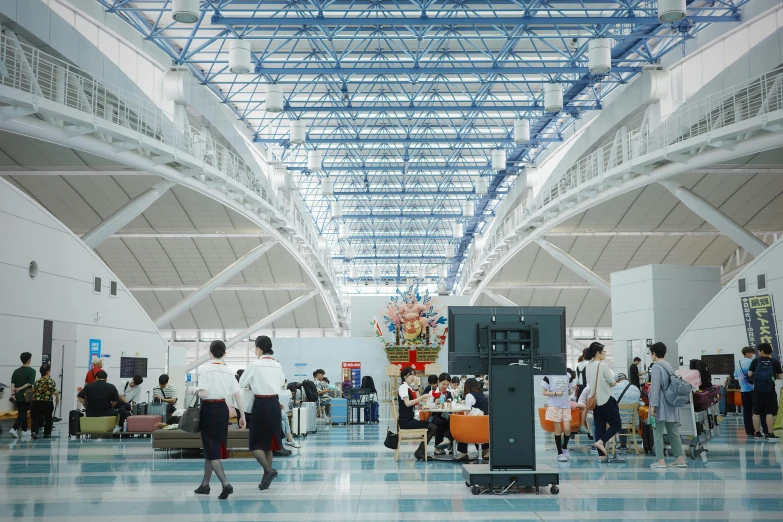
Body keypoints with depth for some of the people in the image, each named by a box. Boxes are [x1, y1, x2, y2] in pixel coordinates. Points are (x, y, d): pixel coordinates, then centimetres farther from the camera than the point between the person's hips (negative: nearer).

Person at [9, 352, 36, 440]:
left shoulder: (16, 371, 8)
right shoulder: (32, 371, -7)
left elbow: (12, 383, -5)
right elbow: (30, 383, -19)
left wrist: (13, 392, -14)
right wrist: (20, 389, -16)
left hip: (18, 396, 5)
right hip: (27, 396, -5)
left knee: (22, 413, 14)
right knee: (23, 414, -3)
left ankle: (24, 431, 19)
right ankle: (13, 429, -20)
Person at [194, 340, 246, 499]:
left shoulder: (204, 369, -12)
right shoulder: (228, 371, 4)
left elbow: (203, 393, -21)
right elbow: (237, 395, 1)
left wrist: (196, 390, 1)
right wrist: (242, 416, 6)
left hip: (209, 409, -6)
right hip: (222, 408, 6)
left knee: (211, 448, 0)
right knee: (213, 446, 17)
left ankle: (225, 484, -14)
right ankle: (205, 484, 26)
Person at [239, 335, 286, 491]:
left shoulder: (255, 365, -10)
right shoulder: (277, 365, 7)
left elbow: (241, 384, -1)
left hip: (261, 404, -6)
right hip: (274, 404, 6)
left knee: (256, 443, 2)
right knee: (269, 441, 14)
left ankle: (269, 470, -16)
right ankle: (266, 477, 16)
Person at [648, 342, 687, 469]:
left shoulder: (656, 367, -12)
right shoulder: (669, 366, 12)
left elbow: (655, 387, -18)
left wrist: (653, 405, -18)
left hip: (661, 405, -8)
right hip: (671, 404, 8)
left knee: (658, 433, -2)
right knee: (673, 432, 12)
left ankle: (661, 461, -2)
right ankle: (680, 459, 14)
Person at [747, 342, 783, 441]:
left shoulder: (756, 361, 0)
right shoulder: (775, 362, 0)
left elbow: (749, 374, -2)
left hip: (757, 390, 1)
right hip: (769, 391, -1)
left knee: (756, 412, 7)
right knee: (770, 412, 1)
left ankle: (757, 433, 9)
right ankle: (770, 434, -2)